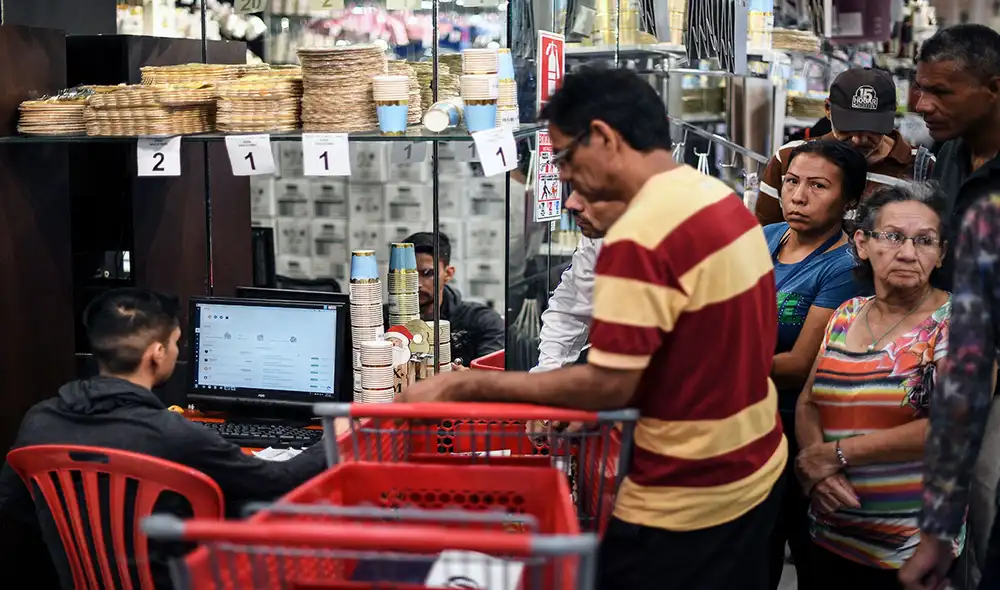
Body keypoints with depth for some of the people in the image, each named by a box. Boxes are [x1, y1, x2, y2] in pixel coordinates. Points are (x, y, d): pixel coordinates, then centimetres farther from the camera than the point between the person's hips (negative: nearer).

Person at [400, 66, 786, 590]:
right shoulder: (719, 196, 4)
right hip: (756, 471, 9)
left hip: (687, 502, -9)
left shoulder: (641, 234, -23)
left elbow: (607, 386, -23)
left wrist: (465, 386, -17)